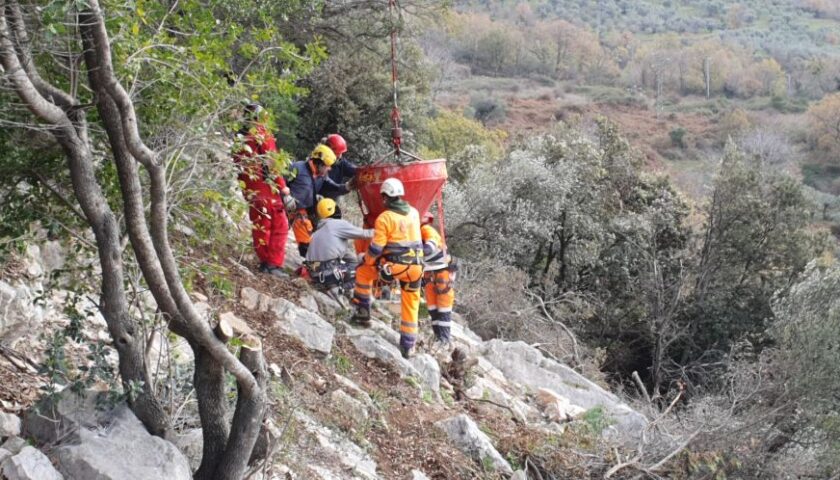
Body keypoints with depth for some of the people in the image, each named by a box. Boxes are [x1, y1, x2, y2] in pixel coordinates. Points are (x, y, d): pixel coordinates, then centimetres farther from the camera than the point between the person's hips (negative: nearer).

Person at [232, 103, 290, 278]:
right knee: (279, 226, 1)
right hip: (267, 187, -6)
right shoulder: (263, 136, -10)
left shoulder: (239, 139, 9)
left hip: (249, 189, 6)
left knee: (259, 226, 14)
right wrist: (282, 186, -9)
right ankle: (274, 264, -4)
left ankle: (264, 262, 17)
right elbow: (272, 164, -14)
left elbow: (237, 164, 15)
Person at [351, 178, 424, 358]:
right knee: (411, 306, 16)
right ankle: (407, 346, 21)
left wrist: (366, 261, 5)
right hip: (415, 266, 5)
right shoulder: (414, 212, 6)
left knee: (363, 271, 21)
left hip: (394, 266, -5)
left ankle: (363, 313, 21)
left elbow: (376, 248, -11)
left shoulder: (385, 218, -11)